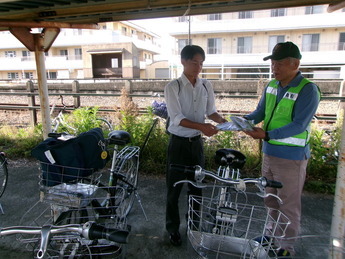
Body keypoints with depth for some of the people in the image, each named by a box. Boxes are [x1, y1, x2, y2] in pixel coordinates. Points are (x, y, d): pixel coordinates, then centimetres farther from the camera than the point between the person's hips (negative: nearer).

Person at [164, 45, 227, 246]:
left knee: (197, 185, 18)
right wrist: (201, 126, -30)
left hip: (197, 142, 5)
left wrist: (222, 120, -14)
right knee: (174, 188, 9)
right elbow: (176, 118, -18)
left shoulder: (206, 86, 3)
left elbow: (211, 111, 7)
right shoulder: (173, 87, -11)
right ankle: (173, 227, 29)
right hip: (179, 143, -4)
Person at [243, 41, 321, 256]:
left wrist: (267, 135, -32)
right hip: (269, 152, 7)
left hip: (291, 157, -6)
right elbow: (260, 112, 10)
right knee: (271, 199, 21)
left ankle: (287, 246, 28)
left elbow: (298, 126, -22)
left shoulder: (308, 90, -15)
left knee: (289, 204, 9)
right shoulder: (271, 86, 4)